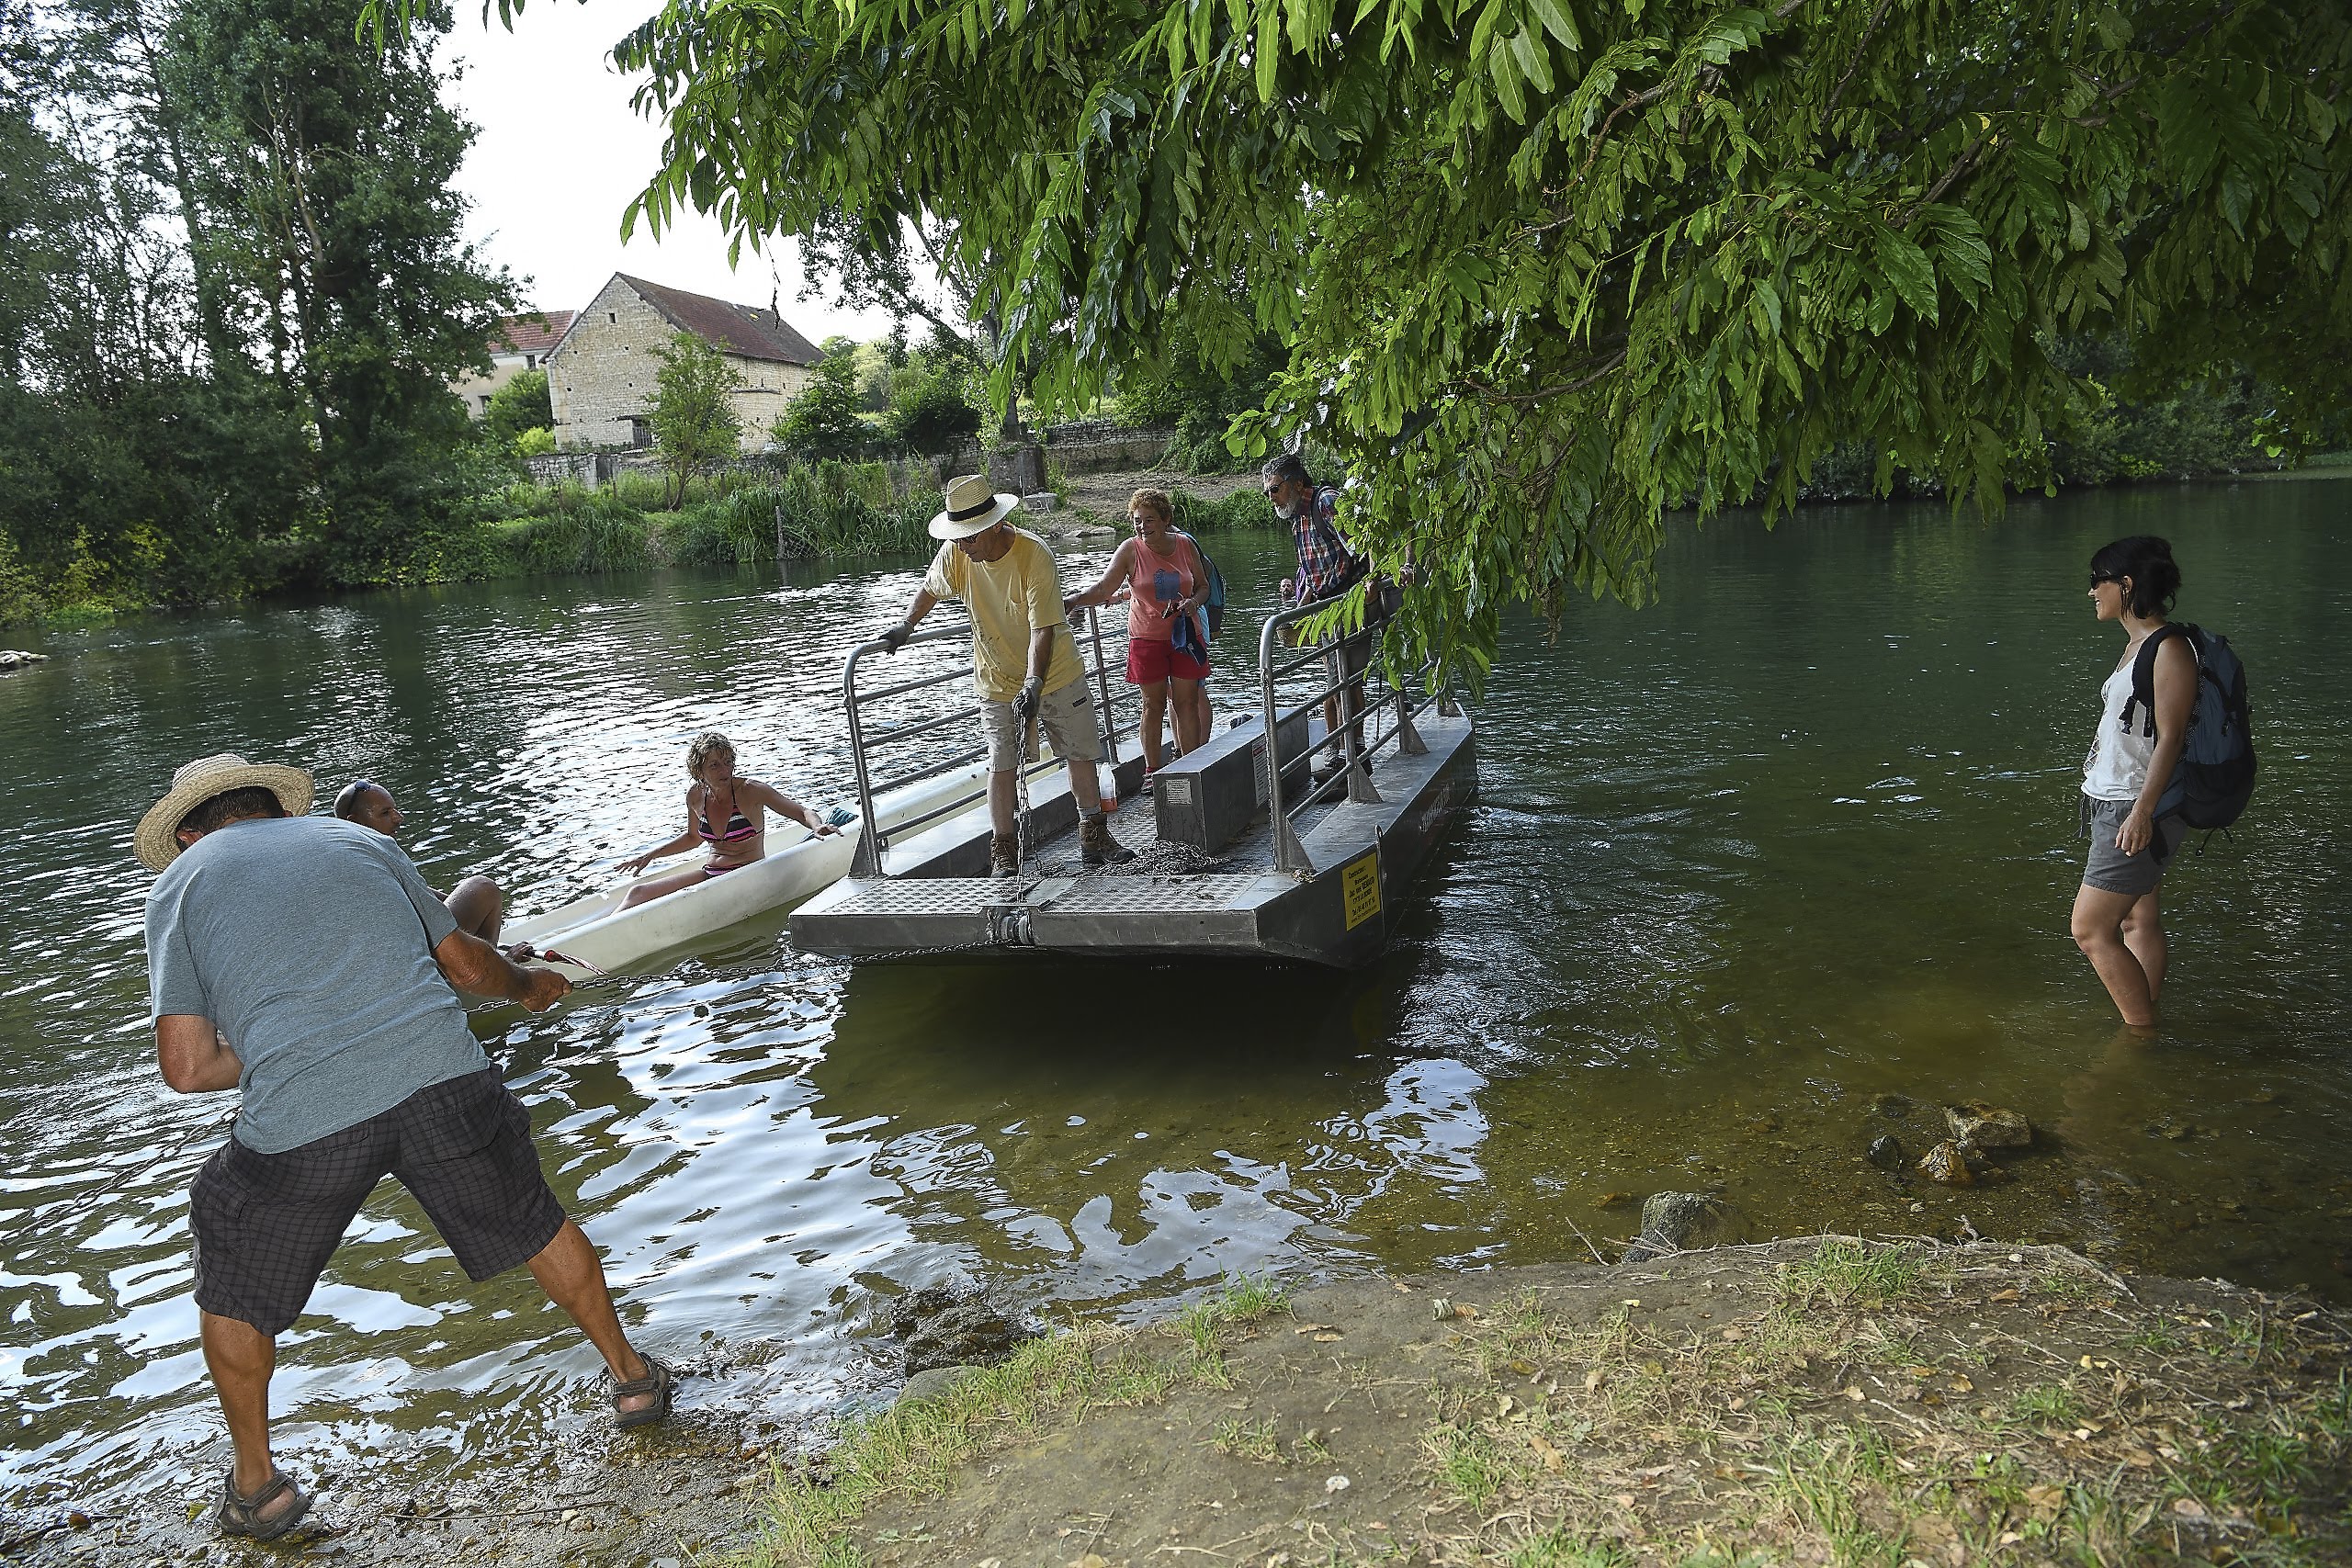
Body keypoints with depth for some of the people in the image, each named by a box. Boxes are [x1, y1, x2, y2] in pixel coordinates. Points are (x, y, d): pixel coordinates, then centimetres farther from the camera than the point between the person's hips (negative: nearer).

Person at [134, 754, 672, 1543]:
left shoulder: (179, 880, 15)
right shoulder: (359, 837, 21)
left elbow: (187, 1068, 6)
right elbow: (465, 963, 27)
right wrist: (529, 987, 47)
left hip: (300, 1122, -2)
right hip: (444, 1079, 2)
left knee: (234, 1290, 26)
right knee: (537, 1225, 25)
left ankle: (257, 1485, 39)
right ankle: (633, 1378, 40)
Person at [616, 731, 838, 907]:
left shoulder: (749, 791, -11)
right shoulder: (696, 796, 5)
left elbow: (802, 812, -11)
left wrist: (818, 826, -34)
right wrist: (649, 856, 21)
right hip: (710, 874, 6)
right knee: (637, 893, -8)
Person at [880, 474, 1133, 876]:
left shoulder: (1034, 555, -26)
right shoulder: (955, 553, -13)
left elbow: (1043, 629, -29)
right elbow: (930, 589, 10)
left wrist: (1033, 684, -37)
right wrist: (906, 626, -2)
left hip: (1055, 674, -2)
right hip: (997, 680, 2)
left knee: (1081, 754, 6)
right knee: (1001, 765, -1)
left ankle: (1094, 836, 21)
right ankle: (1003, 852, 8)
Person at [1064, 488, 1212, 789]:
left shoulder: (1185, 545, 1)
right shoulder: (1131, 550, -7)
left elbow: (1203, 586, 12)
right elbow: (1103, 589, -14)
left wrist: (1193, 601, -11)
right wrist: (1073, 602, -31)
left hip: (1185, 635, 2)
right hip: (1147, 638, -2)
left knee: (1188, 702, 5)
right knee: (1153, 704, 4)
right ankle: (1152, 771, 14)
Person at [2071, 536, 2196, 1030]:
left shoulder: (2169, 649, -15)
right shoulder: (2136, 644, 13)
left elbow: (2170, 737, -20)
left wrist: (2142, 812, -25)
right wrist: (2133, 810, 22)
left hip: (2136, 810, -10)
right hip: (2115, 804, 10)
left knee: (2091, 931, -8)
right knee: (2137, 920, 14)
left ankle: (2142, 1033, 3)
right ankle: (2143, 1021, 22)